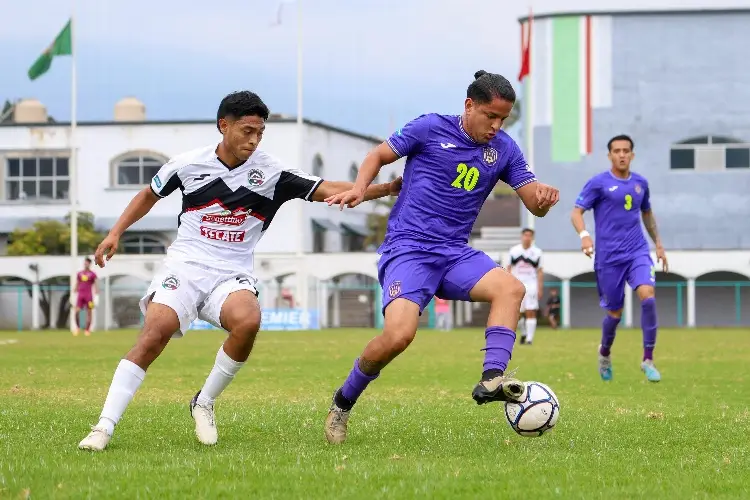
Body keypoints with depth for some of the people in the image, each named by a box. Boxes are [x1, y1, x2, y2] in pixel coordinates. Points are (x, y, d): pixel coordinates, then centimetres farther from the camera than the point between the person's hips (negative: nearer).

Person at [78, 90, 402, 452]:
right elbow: (149, 195, 20)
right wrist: (116, 232, 14)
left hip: (232, 274, 1)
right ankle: (104, 427, -21)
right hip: (184, 264, 0)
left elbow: (328, 190, -6)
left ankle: (204, 403, -9)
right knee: (154, 333, -25)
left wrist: (386, 188, -16)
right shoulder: (188, 164, 1)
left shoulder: (272, 172, -1)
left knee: (248, 321, -32)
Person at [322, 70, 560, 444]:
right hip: (407, 249, -5)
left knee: (510, 287, -24)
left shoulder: (504, 149, 8)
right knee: (399, 334, -25)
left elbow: (535, 205, 6)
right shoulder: (431, 129, -3)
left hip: (455, 253, 5)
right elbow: (379, 155, 8)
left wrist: (544, 196, -18)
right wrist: (359, 188, -12)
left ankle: (492, 378, -32)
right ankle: (342, 405, -3)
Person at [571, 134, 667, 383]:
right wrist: (584, 234, -25)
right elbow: (576, 212, -6)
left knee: (648, 296, -21)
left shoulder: (640, 183, 10)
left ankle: (648, 360, -13)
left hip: (638, 252, 3)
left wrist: (658, 244, 24)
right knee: (615, 312, 4)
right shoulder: (598, 183, -3)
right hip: (608, 257, -3)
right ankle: (605, 352, 37)